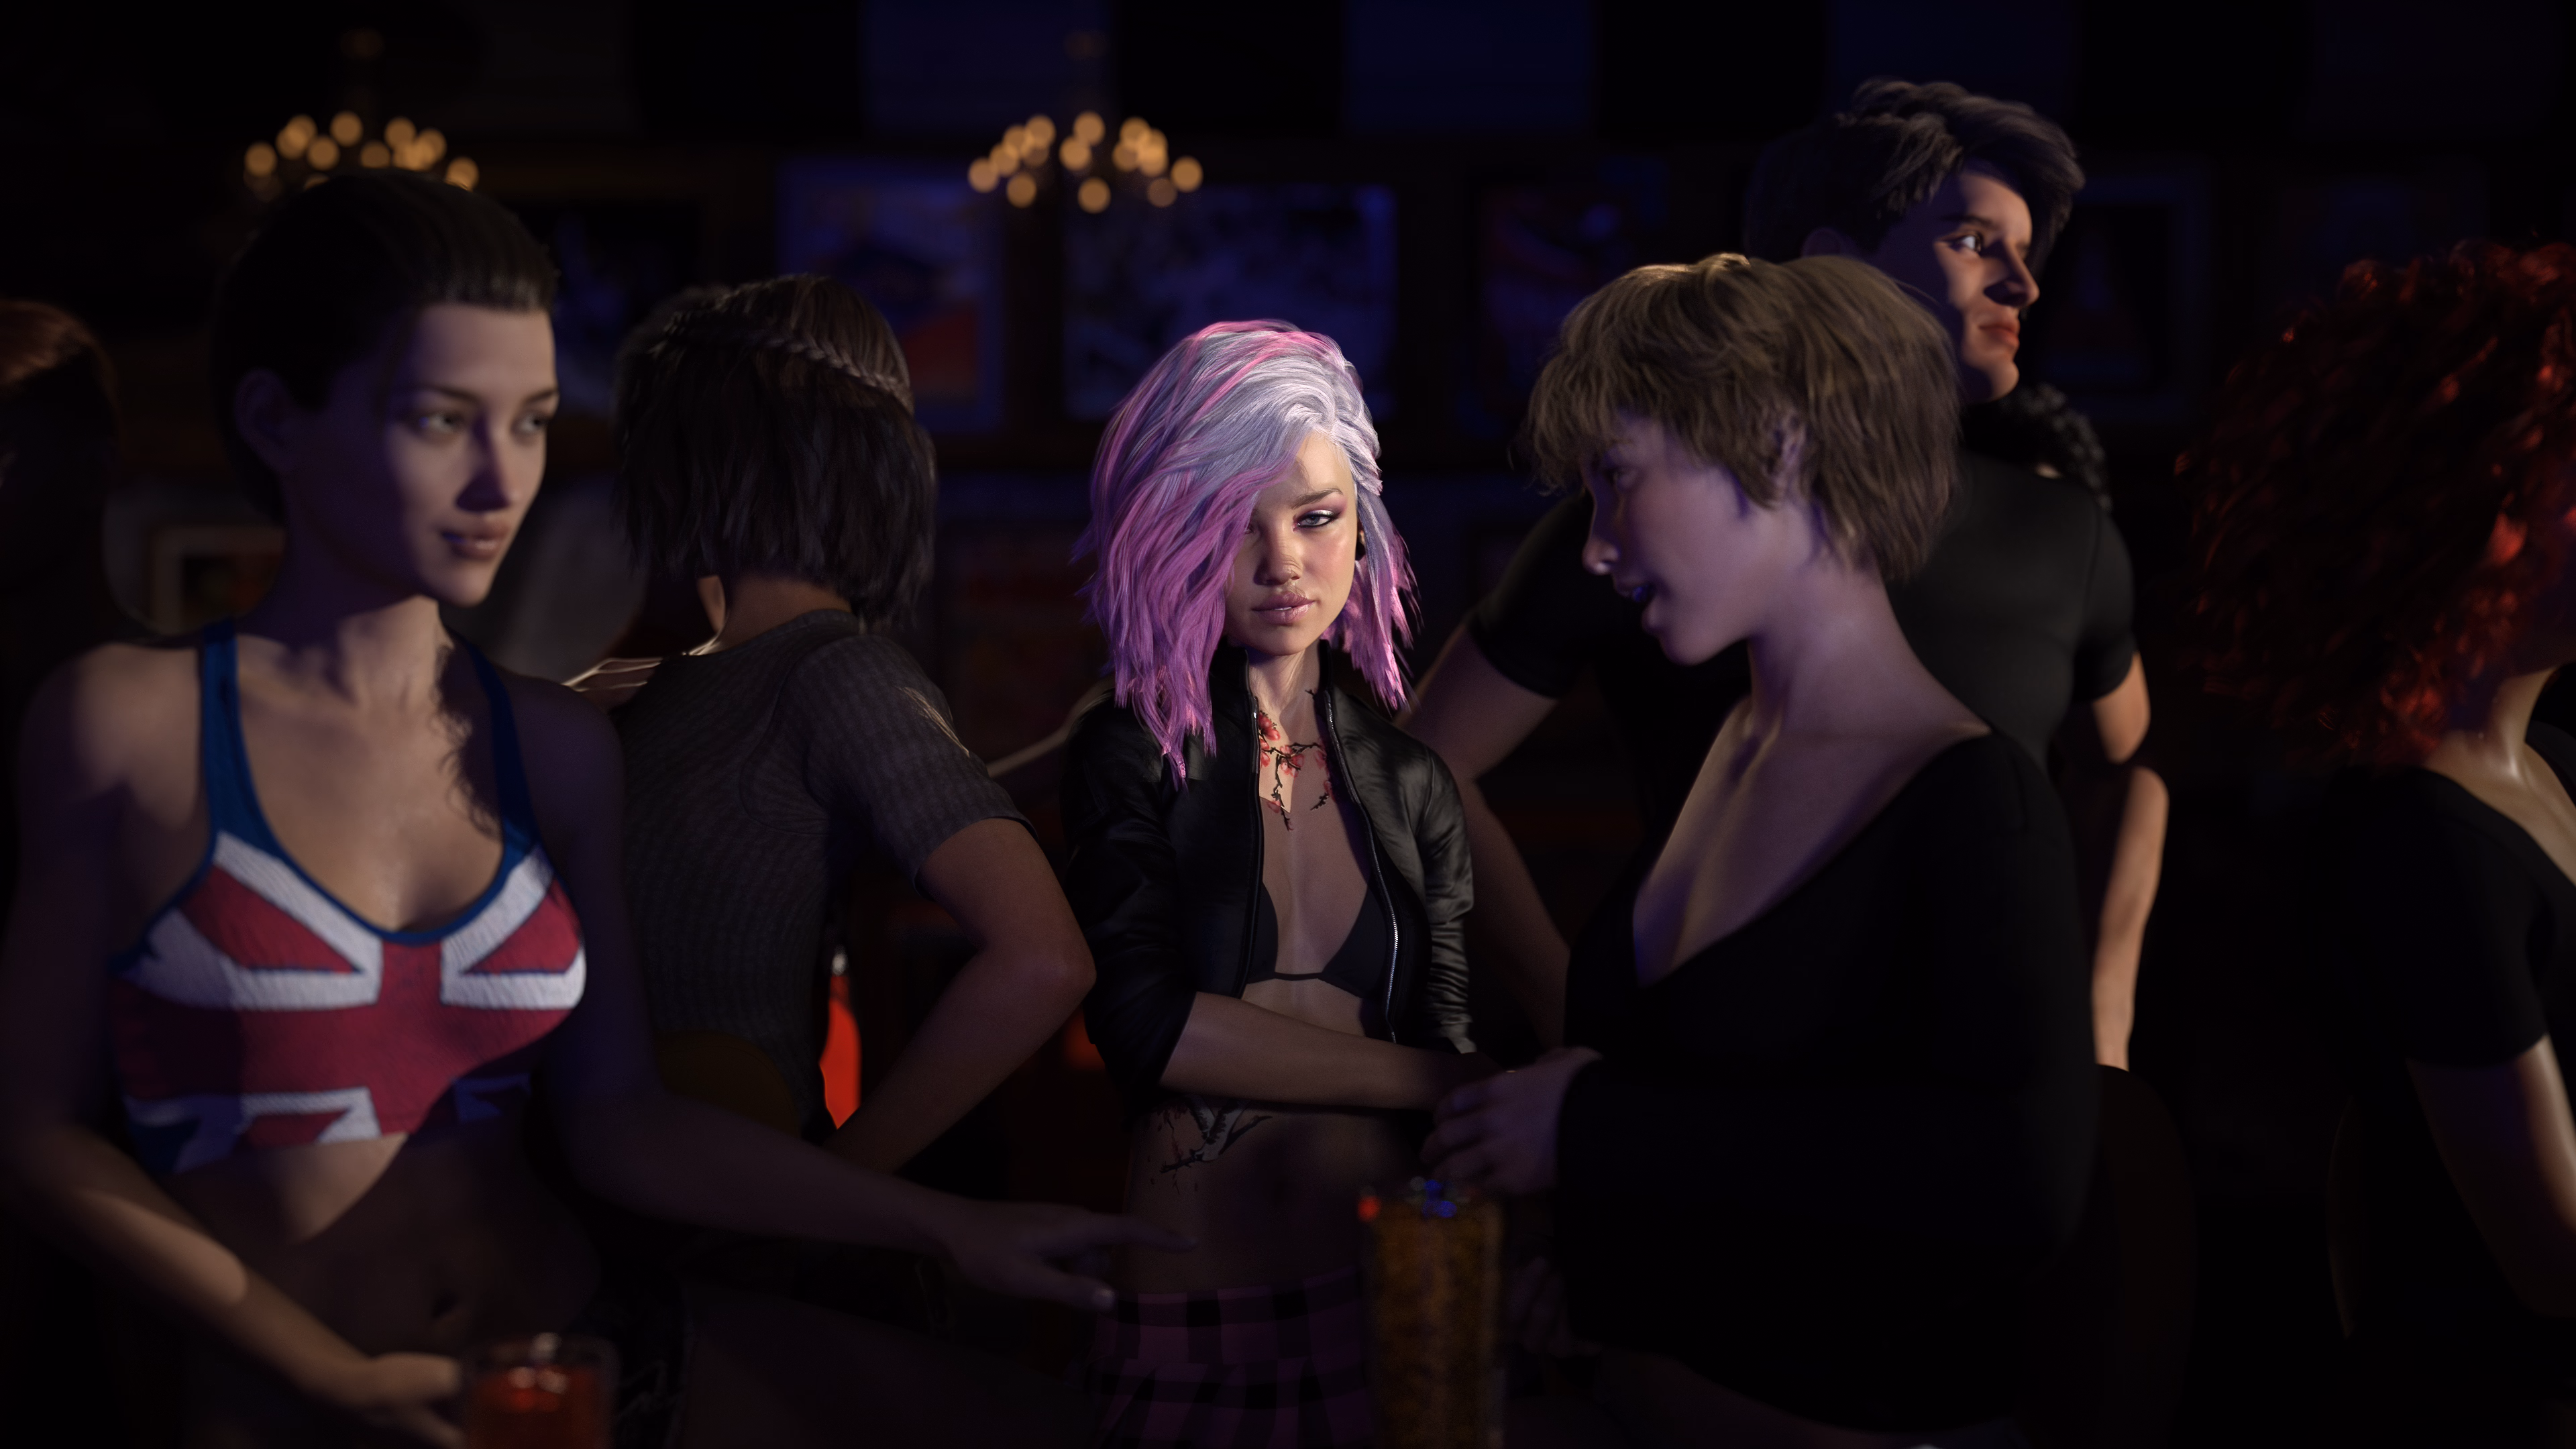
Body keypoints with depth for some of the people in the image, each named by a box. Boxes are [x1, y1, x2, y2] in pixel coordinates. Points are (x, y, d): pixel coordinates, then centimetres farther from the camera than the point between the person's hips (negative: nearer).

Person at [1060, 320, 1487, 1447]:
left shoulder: (1406, 784, 10)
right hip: (1185, 1316, -3)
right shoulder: (1133, 755, -1)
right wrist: (1431, 1082, -11)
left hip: (1384, 1302, 3)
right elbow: (1148, 1024, -12)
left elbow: (1450, 1044, 7)